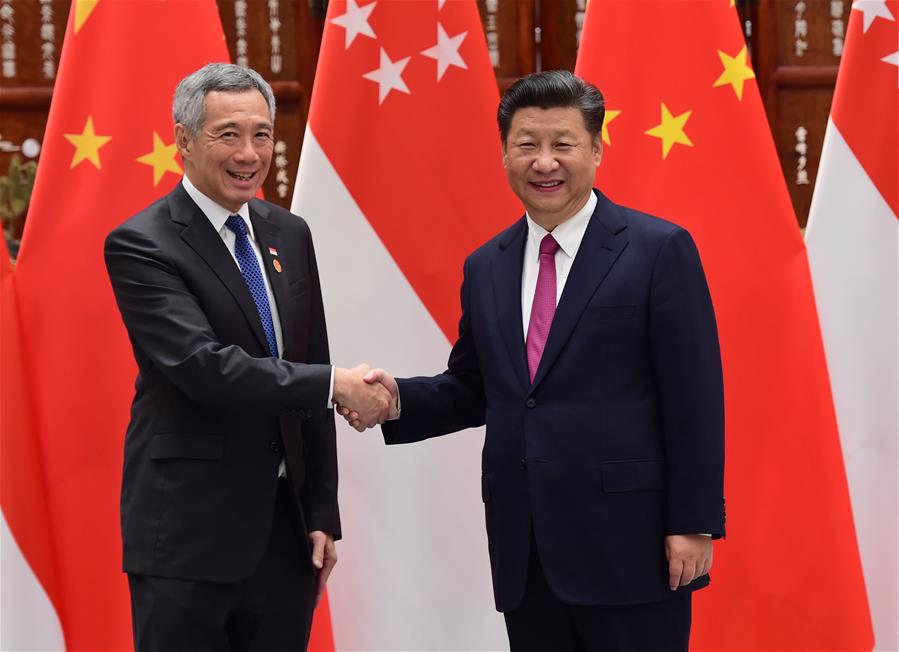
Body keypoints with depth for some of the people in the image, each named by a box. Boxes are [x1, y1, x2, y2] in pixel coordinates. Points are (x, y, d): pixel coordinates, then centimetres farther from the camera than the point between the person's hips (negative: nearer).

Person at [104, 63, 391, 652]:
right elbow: (204, 365, -22)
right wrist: (336, 385, -19)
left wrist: (323, 515, 10)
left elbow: (310, 379, 13)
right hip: (188, 536, -6)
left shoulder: (290, 235, 11)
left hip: (287, 527, 6)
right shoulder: (141, 245, -10)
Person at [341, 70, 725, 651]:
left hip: (629, 545, -5)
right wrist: (399, 397, -1)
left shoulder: (659, 250, -4)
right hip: (524, 555, 5)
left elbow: (694, 397, -7)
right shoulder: (486, 268, 12)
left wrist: (694, 522, -11)